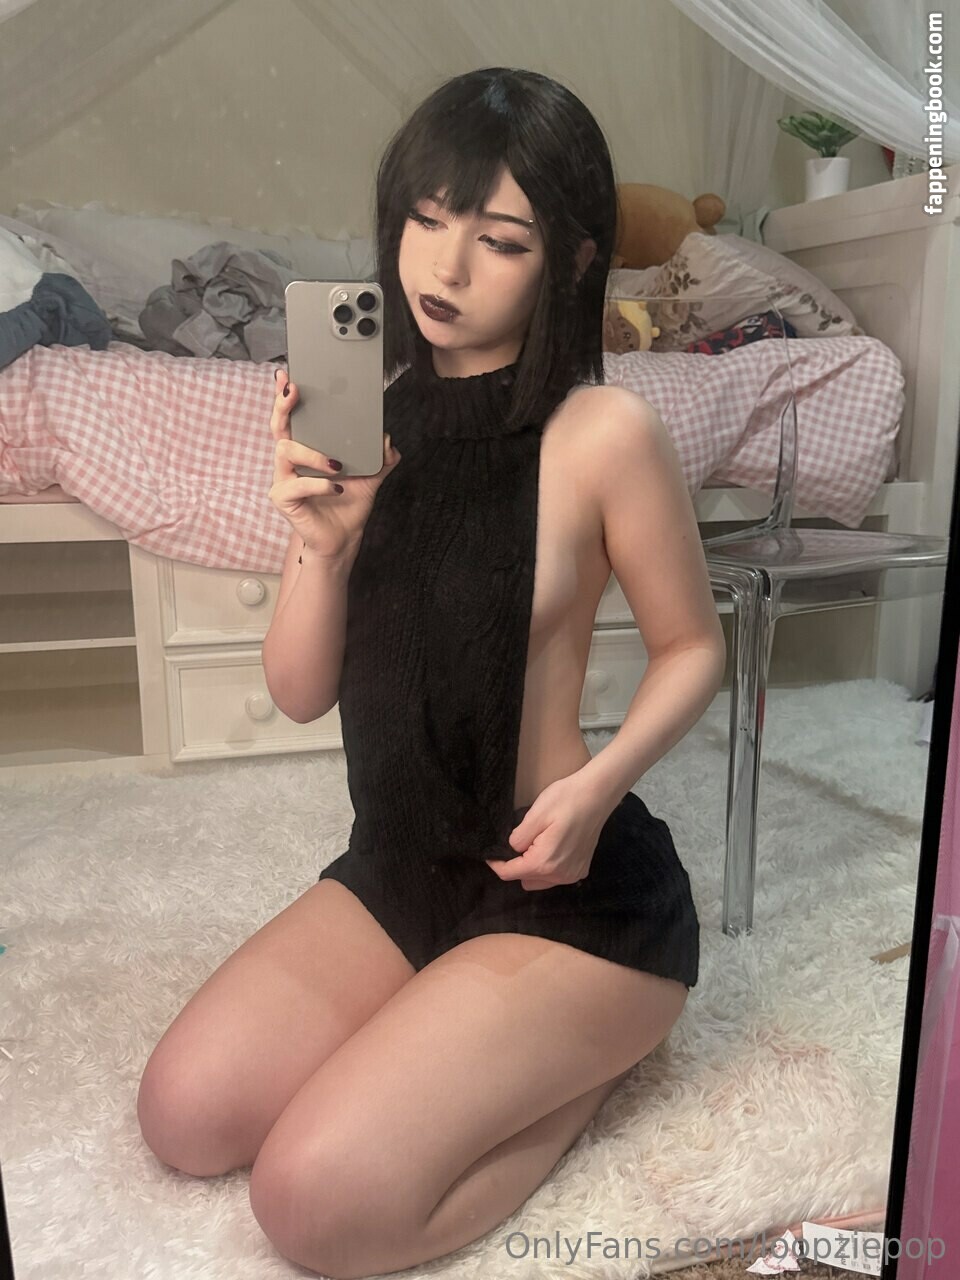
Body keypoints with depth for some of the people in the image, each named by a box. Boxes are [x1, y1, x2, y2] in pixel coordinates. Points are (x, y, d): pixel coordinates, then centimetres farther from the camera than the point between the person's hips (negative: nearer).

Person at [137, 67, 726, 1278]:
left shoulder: (603, 429, -17)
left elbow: (691, 646, -3)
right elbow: (299, 693, -2)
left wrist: (598, 781, -20)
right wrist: (321, 539, -20)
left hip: (569, 890, -5)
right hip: (396, 865, 6)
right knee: (187, 1116, -1)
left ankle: (596, 1056, 11)